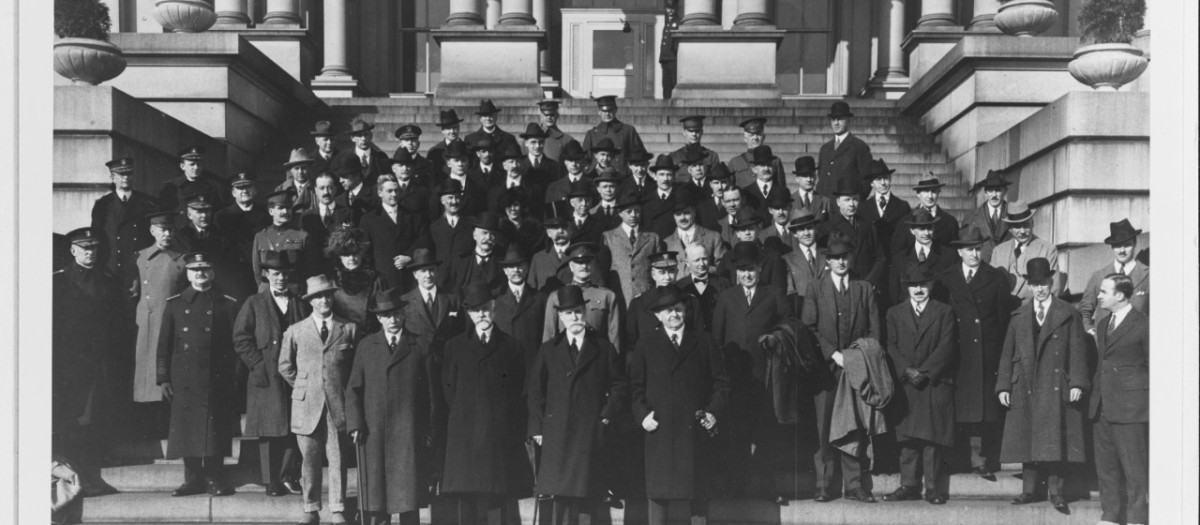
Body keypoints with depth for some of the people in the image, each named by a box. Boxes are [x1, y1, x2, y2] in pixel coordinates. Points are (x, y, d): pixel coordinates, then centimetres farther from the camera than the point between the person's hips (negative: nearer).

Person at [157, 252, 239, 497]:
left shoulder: (227, 305, 6)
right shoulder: (174, 304, 10)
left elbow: (235, 345, 6)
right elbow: (164, 345, 9)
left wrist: (234, 379, 0)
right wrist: (163, 379, 3)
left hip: (216, 382, -1)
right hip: (183, 380, 1)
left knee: (214, 430, -3)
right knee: (187, 430, 1)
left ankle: (215, 479, 5)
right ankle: (193, 479, 9)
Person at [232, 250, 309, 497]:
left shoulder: (302, 306, 13)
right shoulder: (253, 304, 7)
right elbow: (241, 339, 2)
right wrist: (258, 365, -8)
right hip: (266, 378, -2)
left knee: (295, 430, -1)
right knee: (269, 431, -2)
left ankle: (288, 476, 9)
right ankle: (272, 481, 3)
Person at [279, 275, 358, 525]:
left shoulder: (348, 329, 5)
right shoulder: (295, 331, 7)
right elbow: (285, 367, 14)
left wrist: (345, 390, 6)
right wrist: (303, 388, 10)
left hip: (338, 406, 0)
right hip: (307, 407, 0)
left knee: (338, 461, 0)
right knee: (310, 460, 3)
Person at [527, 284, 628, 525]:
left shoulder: (603, 348, 8)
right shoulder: (548, 351, 11)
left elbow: (620, 386, 10)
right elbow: (535, 391, 12)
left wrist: (606, 417, -1)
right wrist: (537, 428, 4)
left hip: (591, 433, -1)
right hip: (556, 435, 1)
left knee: (587, 500, -3)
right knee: (561, 496, -6)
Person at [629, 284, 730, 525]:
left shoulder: (705, 343, 10)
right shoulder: (645, 346, 10)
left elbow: (721, 382, 8)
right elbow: (636, 386, 9)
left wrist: (715, 412, -6)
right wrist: (642, 415, -6)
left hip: (696, 430, 0)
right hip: (660, 429, 0)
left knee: (698, 494, 2)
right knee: (657, 493, -2)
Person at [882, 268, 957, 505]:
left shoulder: (944, 312, 7)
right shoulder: (895, 313, 14)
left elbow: (946, 347, -2)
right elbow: (891, 347, 6)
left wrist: (924, 371, -12)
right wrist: (907, 371, -9)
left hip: (936, 383, -2)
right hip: (905, 385, 2)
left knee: (934, 437, -5)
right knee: (908, 438, 0)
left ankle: (934, 488, -3)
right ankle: (909, 485, 4)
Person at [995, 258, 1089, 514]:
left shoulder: (1068, 315, 3)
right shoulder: (1019, 317, 11)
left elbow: (1078, 351, 0)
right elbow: (1007, 353, 10)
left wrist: (1077, 383, -9)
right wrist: (1003, 386, 3)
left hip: (1057, 390, -2)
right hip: (1025, 389, 3)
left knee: (1056, 441, -3)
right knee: (1027, 440, 3)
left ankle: (1055, 490, 4)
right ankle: (1030, 489, 10)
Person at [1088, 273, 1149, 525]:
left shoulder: (1143, 325, -8)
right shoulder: (1103, 324, 16)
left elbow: (1153, 367, -5)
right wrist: (1096, 395, 15)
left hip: (1130, 409, -8)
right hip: (1103, 408, 8)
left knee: (1135, 469, -3)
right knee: (1106, 467, 10)